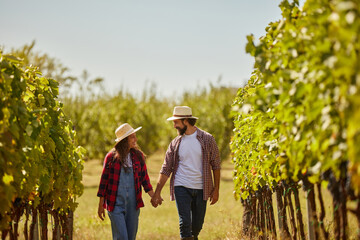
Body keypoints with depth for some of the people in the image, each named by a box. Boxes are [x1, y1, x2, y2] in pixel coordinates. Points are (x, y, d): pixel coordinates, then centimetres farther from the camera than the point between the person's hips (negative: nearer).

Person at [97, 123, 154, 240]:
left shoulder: (138, 156, 7)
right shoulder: (112, 157, -3)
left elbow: (144, 178, 11)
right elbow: (104, 180, 2)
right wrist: (101, 204, 2)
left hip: (133, 204, 4)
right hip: (116, 203, -4)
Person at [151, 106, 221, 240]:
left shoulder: (207, 139, 0)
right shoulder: (175, 143, 3)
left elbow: (215, 165, 4)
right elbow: (166, 169, 4)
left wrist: (216, 189, -1)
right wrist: (157, 193, 0)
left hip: (201, 189, 0)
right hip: (181, 188, 0)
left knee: (197, 226, 8)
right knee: (185, 224, -11)